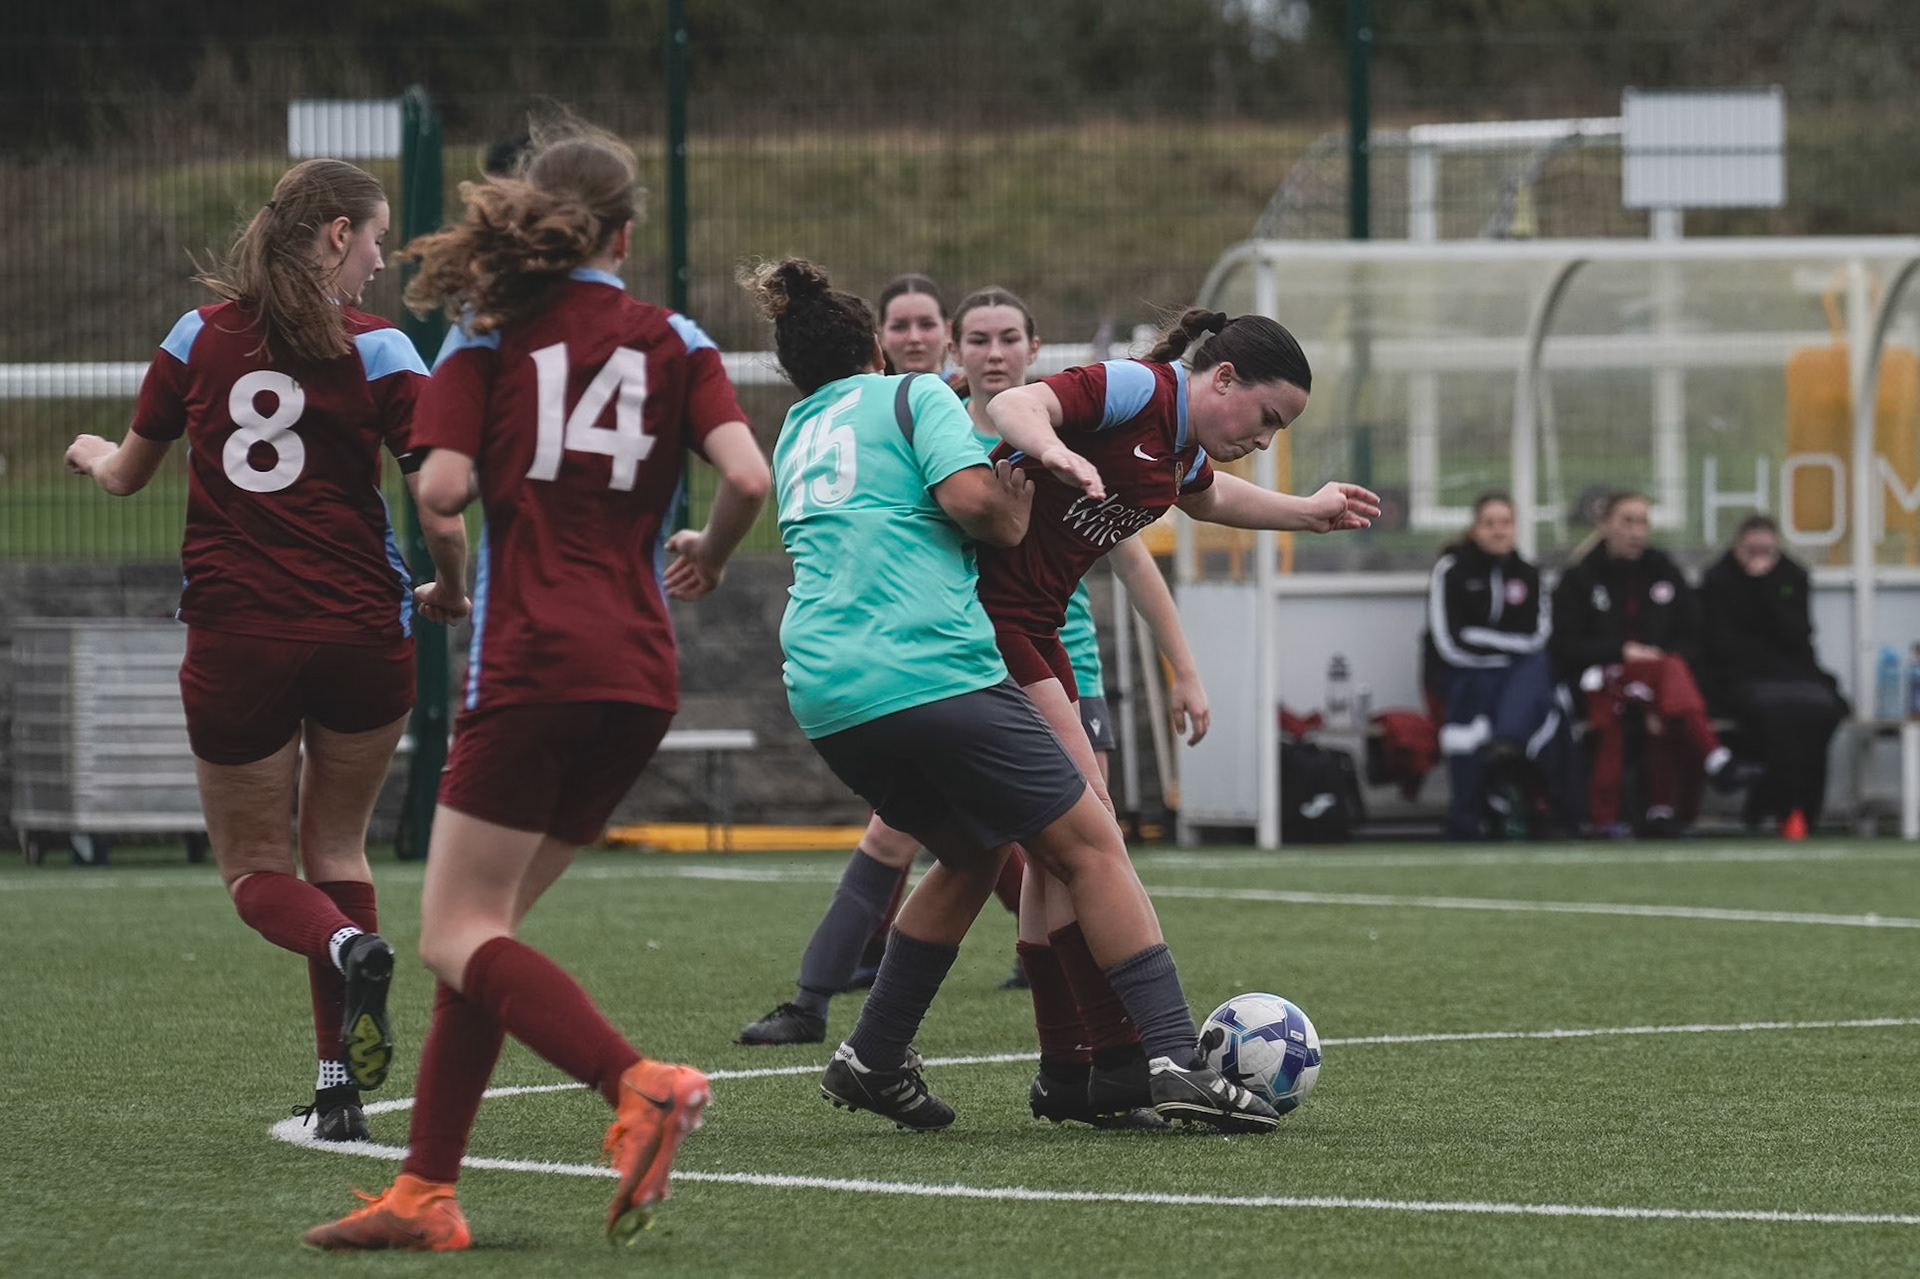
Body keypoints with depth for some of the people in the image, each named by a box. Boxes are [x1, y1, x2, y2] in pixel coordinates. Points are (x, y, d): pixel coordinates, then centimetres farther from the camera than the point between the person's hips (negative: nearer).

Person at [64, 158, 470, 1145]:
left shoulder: (201, 335, 4)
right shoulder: (376, 349, -4)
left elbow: (128, 473, 17)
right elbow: (440, 516, -10)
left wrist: (91, 454, 41)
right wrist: (449, 592, 11)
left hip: (234, 641, 1)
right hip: (360, 636, -1)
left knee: (256, 869, 11)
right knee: (336, 850, 17)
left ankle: (347, 946, -24)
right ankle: (340, 1086, 9)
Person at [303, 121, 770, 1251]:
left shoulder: (491, 332, 5)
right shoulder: (676, 341, 11)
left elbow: (444, 486, -7)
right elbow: (747, 476, -2)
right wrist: (708, 558, 17)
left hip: (535, 660, -5)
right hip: (641, 672, 5)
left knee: (458, 935, -5)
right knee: (486, 926, 12)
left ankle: (640, 1085, -26)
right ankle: (427, 1191, 8)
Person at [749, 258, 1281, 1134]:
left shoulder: (796, 434, 25)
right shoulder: (913, 396, 6)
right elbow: (970, 493, -10)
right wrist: (1012, 527, 9)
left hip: (824, 698, 7)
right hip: (930, 667, -7)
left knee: (970, 855, 26)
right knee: (1091, 848, -2)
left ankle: (870, 1061, 22)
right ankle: (1175, 1059, -13)